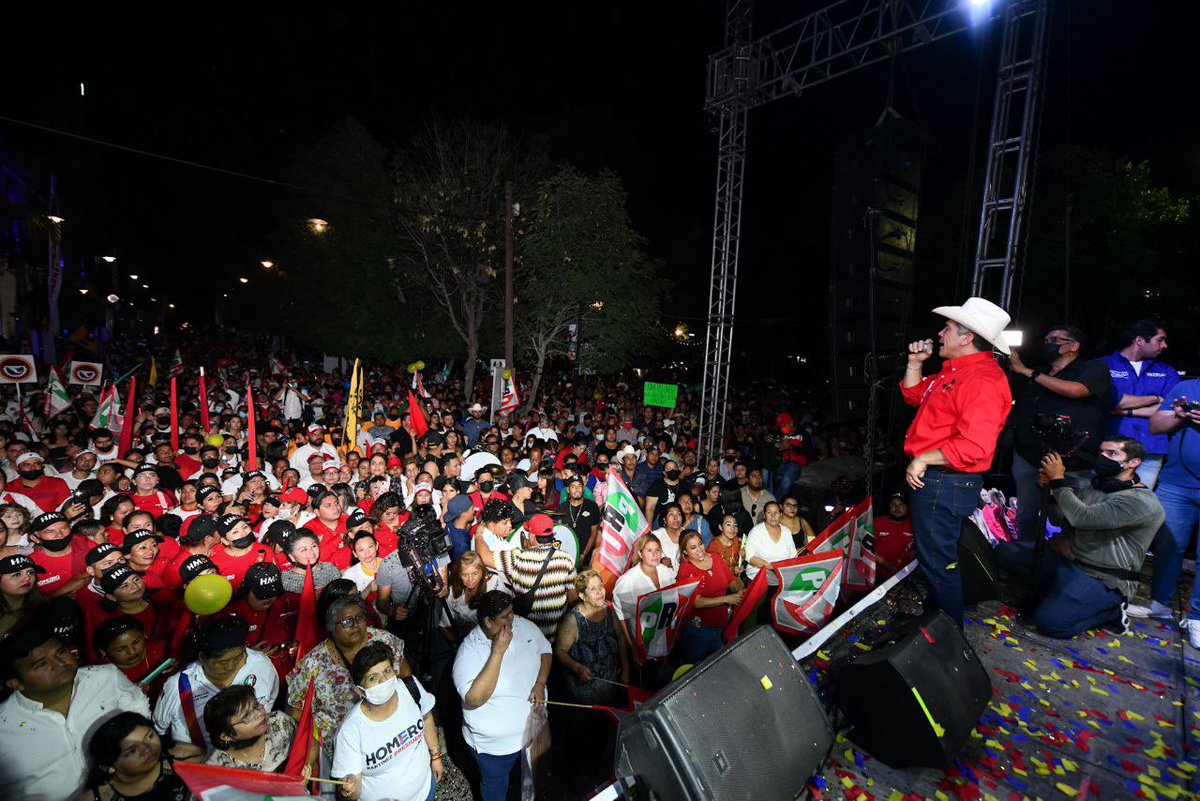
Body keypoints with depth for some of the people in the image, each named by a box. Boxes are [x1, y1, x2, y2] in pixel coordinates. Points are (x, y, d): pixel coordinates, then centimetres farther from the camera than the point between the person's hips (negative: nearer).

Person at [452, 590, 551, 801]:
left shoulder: (524, 626, -14)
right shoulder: (469, 651, -28)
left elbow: (545, 650, -1)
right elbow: (474, 699, -37)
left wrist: (540, 683, -17)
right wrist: (498, 651, -39)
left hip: (534, 726, 5)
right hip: (495, 742, -5)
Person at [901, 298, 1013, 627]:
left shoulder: (983, 380, -22)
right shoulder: (954, 370, 12)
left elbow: (975, 446, -31)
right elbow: (914, 396, 24)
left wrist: (923, 459, -22)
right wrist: (915, 363, 11)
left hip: (947, 485, -11)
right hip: (932, 478, 11)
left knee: (938, 562, 3)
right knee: (931, 555, 25)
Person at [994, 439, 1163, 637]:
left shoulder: (1142, 501, -17)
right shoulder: (1096, 486, 10)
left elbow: (1081, 518, -28)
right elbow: (1059, 518, 11)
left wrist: (1058, 480, -18)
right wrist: (1049, 487, -6)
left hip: (1102, 580, -8)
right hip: (1065, 558, 8)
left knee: (1049, 621, -23)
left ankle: (1110, 609, 2)